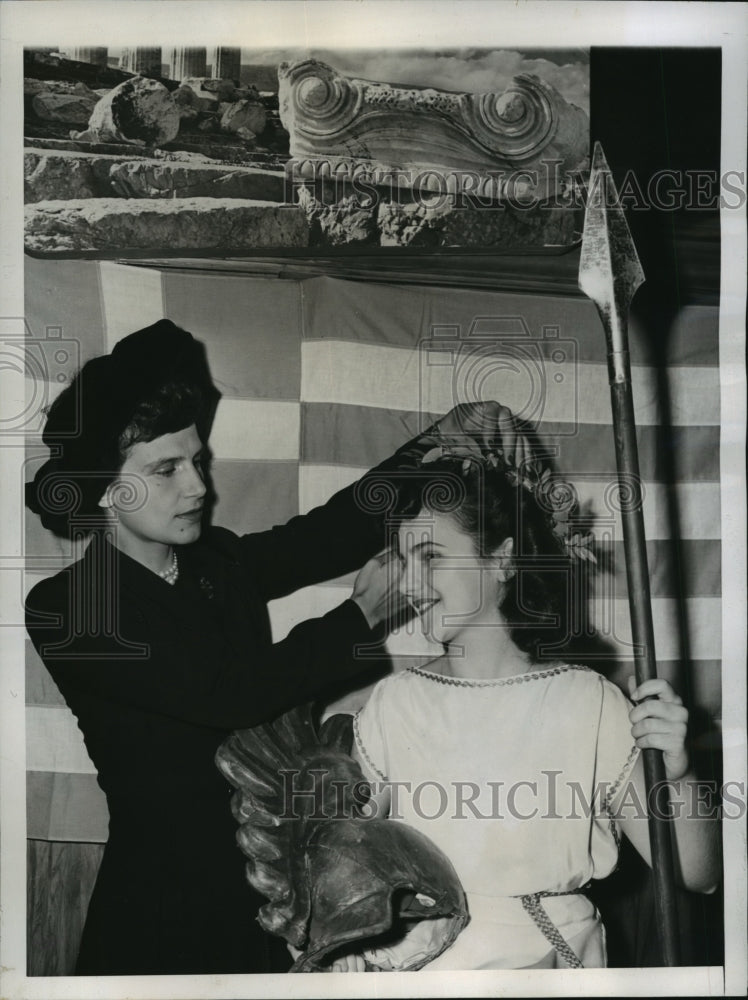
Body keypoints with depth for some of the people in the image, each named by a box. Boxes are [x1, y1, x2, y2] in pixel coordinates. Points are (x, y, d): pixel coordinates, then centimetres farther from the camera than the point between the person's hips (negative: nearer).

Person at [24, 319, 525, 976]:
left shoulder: (221, 563, 6)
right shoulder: (62, 610, -13)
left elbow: (329, 533, -3)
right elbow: (232, 694, -20)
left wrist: (438, 441, -15)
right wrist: (363, 616, -15)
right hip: (166, 913, -5)